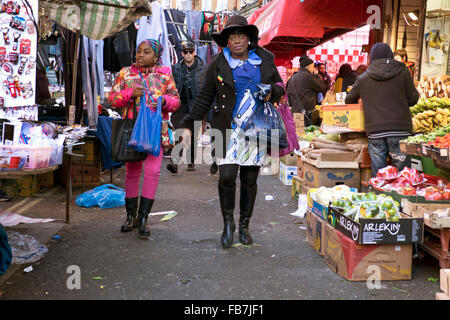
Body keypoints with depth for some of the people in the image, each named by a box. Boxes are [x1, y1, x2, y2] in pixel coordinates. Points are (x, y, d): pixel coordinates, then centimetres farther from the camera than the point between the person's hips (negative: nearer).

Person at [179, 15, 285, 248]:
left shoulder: (264, 60, 8)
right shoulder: (218, 65, 4)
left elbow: (279, 87, 19)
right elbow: (204, 98, 7)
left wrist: (271, 92, -5)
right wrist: (189, 124, 2)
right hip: (228, 128, -2)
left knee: (250, 180, 7)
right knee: (227, 176, -12)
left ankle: (244, 225, 23)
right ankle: (228, 223, 10)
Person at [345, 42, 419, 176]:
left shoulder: (363, 78, 7)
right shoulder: (403, 73, 1)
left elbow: (349, 100, 19)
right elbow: (413, 99, 4)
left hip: (375, 131, 2)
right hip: (400, 129, -1)